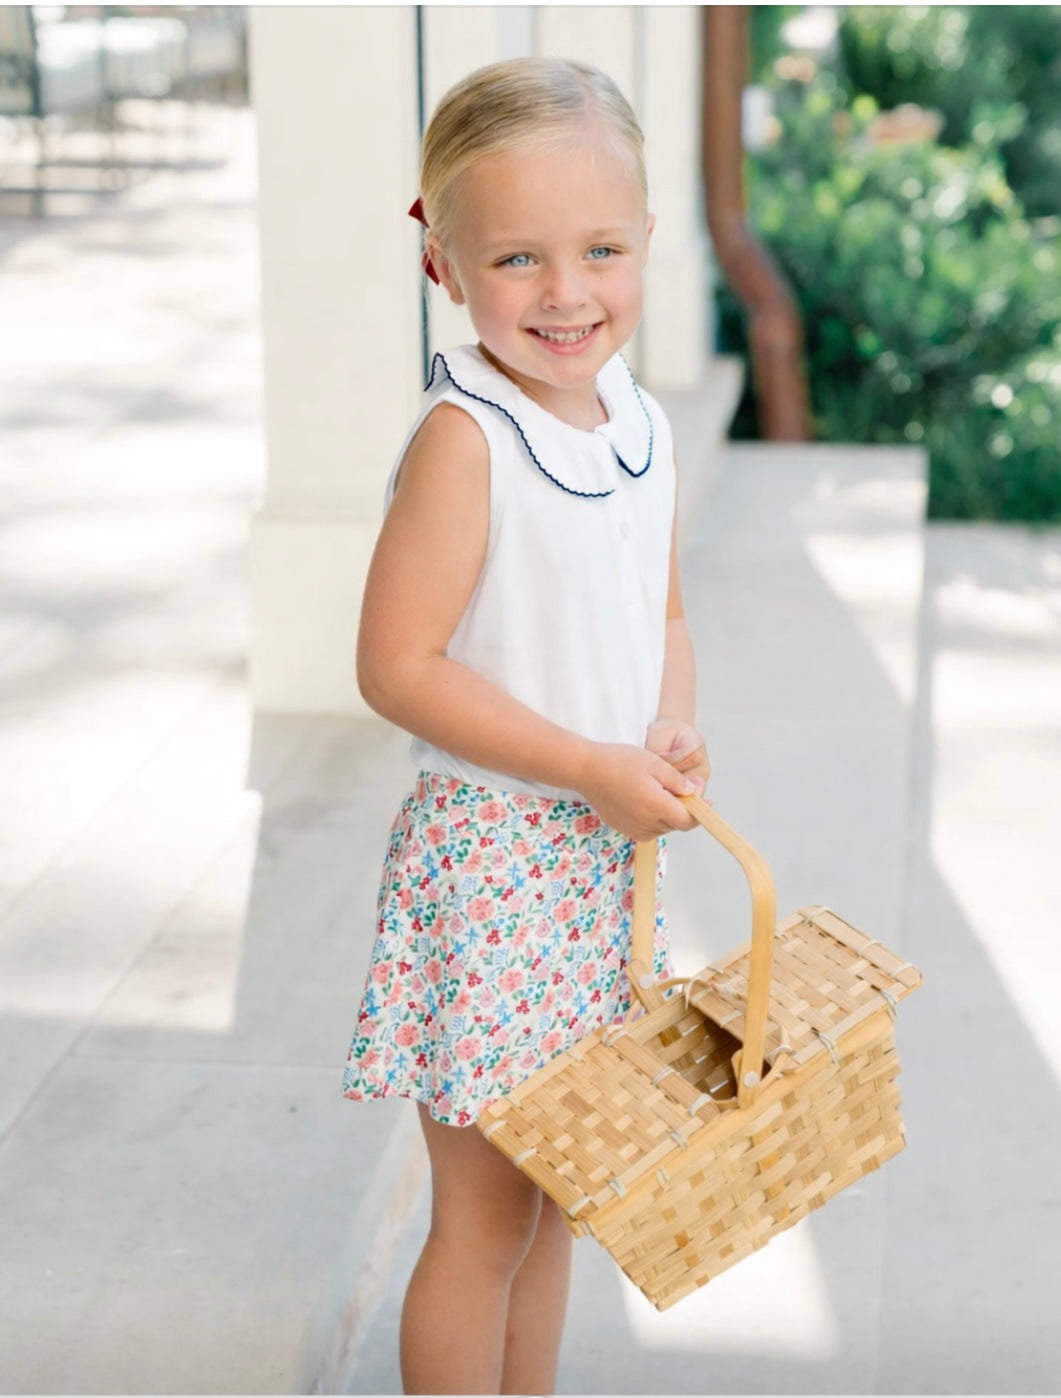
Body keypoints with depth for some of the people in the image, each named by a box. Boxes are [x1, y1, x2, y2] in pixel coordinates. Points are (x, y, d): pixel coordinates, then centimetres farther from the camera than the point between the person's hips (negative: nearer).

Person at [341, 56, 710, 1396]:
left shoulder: (642, 425, 3)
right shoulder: (463, 438, -19)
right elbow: (396, 666, -21)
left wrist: (674, 731, -5)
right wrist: (593, 768, -20)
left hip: (605, 856, 7)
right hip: (490, 852, -7)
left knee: (556, 1197, 20)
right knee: (485, 1215, 4)